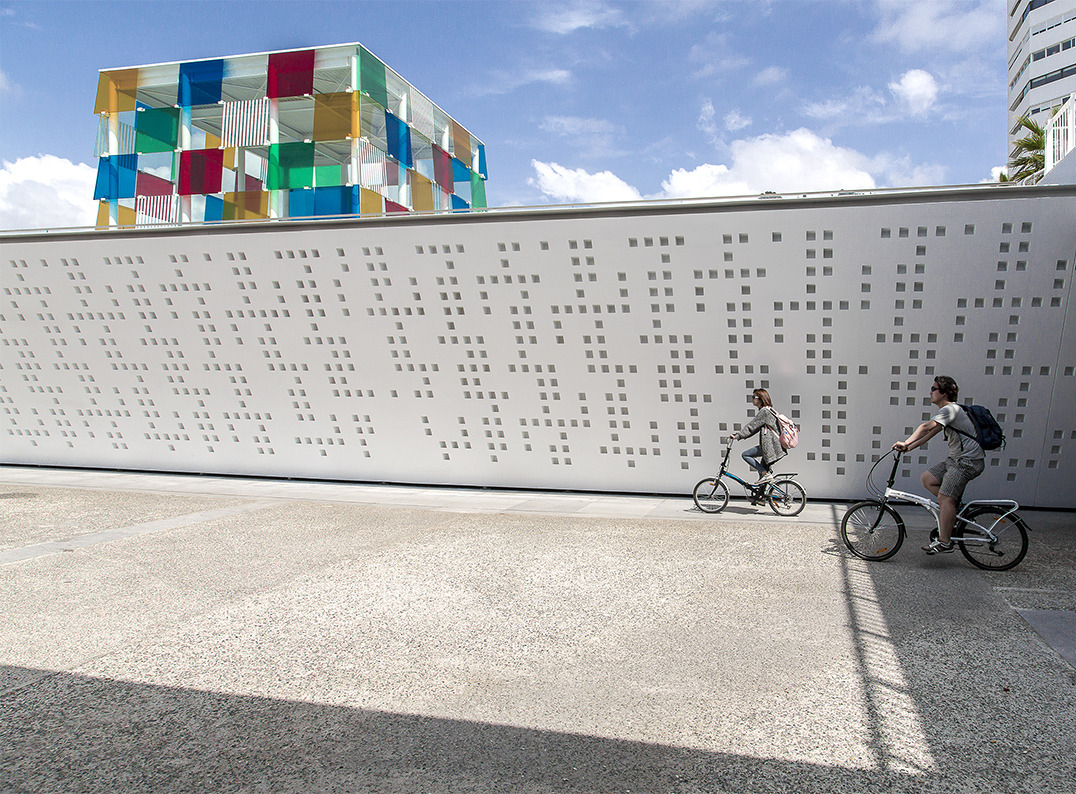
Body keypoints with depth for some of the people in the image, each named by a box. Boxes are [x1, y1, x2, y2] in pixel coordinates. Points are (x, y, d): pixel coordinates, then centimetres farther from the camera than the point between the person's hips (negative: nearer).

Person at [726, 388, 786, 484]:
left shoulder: (764, 411, -11)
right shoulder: (769, 411, 21)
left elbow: (751, 426, -15)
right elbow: (754, 428, 22)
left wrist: (737, 436, -12)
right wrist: (738, 436, 16)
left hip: (770, 445, -10)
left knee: (745, 455, -9)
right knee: (761, 470, 16)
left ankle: (766, 474, -12)